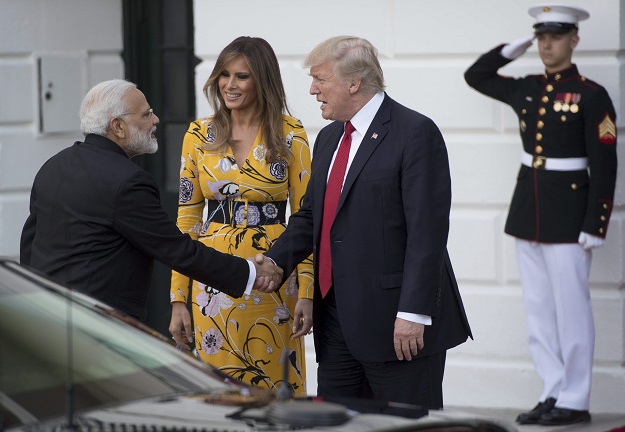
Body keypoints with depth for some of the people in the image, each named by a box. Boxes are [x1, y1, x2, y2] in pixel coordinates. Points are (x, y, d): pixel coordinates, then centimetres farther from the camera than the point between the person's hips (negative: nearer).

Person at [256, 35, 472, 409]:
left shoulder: (415, 133, -11)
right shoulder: (329, 138, 17)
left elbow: (427, 229, -16)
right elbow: (311, 216, 23)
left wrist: (413, 312, -21)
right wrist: (277, 260, 4)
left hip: (397, 324, -8)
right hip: (338, 320, 8)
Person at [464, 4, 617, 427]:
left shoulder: (592, 96, -8)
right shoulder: (527, 90, 9)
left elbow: (604, 167, -11)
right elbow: (475, 75, 24)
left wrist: (594, 227, -15)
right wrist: (511, 50, 9)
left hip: (567, 216, -7)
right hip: (528, 213, 7)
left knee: (571, 310, -2)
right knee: (539, 310, 9)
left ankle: (574, 401, 5)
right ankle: (554, 393, 16)